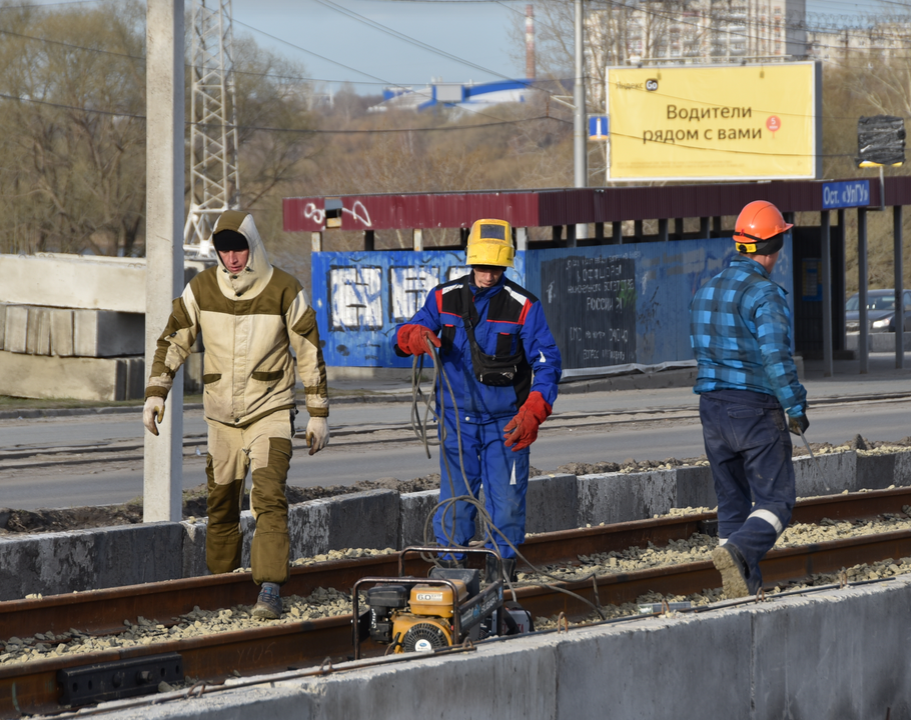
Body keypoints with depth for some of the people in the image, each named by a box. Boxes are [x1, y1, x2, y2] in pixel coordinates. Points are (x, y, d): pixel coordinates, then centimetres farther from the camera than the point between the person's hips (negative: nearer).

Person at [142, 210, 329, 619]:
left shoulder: (284, 291, -8)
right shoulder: (201, 290, -1)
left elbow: (310, 353, -2)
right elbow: (173, 341, 8)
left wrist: (318, 414, -1)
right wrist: (155, 393, -2)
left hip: (270, 412, -3)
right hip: (221, 414, 3)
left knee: (269, 497, -19)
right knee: (221, 504, 9)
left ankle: (269, 591, -26)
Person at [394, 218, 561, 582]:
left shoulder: (523, 306, -5)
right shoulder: (444, 298, 3)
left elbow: (546, 363, -6)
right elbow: (405, 335, 9)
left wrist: (532, 414, -19)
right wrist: (415, 335, -18)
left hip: (505, 421, -2)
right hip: (457, 417, 2)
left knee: (506, 497, -1)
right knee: (454, 494, 1)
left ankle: (502, 565, 10)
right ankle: (450, 565, 8)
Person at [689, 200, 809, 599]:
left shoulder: (706, 290, 10)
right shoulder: (764, 293, -14)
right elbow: (775, 356, -23)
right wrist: (796, 407, -16)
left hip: (712, 406, 7)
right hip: (756, 408, -7)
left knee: (732, 502, 12)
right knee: (775, 500, -3)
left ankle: (743, 590, 10)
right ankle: (738, 551, -28)